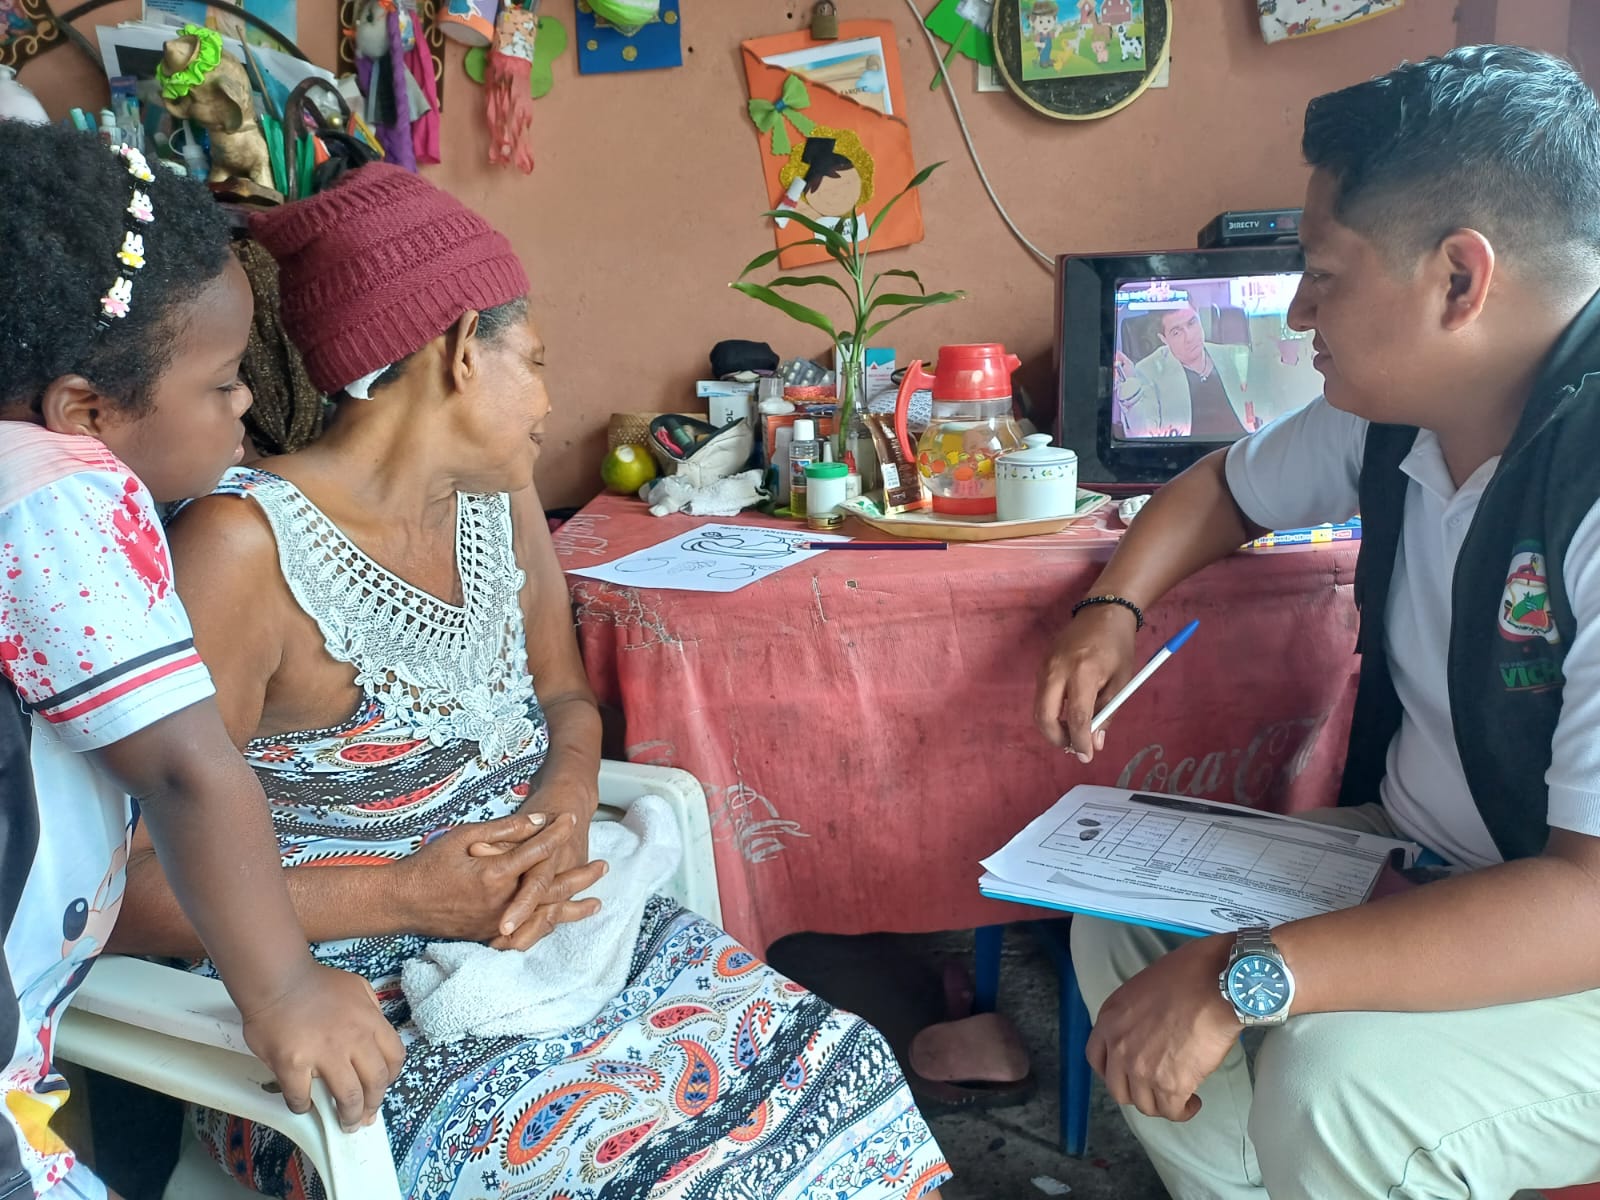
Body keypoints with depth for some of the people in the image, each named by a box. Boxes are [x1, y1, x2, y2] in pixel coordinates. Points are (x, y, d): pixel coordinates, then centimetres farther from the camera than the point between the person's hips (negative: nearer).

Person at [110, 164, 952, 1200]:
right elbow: (138, 889, -19)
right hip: (359, 1024, -6)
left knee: (833, 1080, -9)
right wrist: (406, 896, -23)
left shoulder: (498, 498, 6)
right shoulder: (246, 548, -18)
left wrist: (569, 793, -7)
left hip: (536, 940, 7)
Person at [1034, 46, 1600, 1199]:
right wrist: (1112, 609, -2)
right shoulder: (1394, 409, -3)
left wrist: (1245, 977, -34)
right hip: (1419, 861, 8)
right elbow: (1227, 486, 17)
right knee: (1120, 929, -1)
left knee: (1335, 1088, -30)